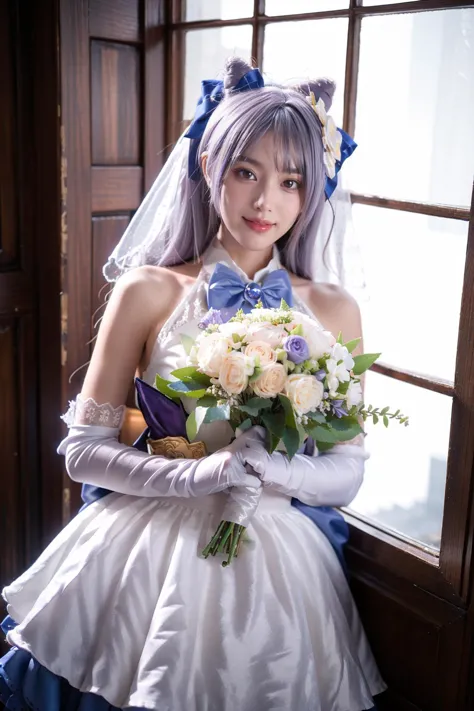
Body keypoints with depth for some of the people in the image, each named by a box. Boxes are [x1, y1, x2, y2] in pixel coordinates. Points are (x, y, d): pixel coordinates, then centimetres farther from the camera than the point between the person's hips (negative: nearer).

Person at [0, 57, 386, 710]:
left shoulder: (334, 312, 3)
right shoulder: (148, 291, -3)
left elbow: (346, 476, 2)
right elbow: (83, 450, -3)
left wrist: (272, 469, -19)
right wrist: (195, 474, -19)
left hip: (273, 561, 2)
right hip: (144, 551, -1)